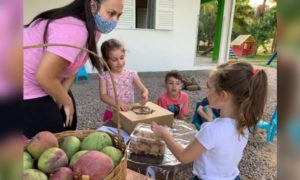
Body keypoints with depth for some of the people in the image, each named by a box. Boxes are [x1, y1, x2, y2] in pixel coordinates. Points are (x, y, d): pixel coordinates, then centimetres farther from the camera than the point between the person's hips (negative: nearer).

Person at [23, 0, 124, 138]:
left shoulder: (93, 29, -1)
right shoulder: (74, 30, -34)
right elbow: (44, 76, -33)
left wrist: (61, 98, -8)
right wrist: (67, 102, -16)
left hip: (47, 84, 9)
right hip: (28, 89, -9)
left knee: (68, 129, 18)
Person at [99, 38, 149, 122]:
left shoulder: (131, 74, -5)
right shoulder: (104, 76, -6)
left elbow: (143, 89, -8)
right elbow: (103, 96, -12)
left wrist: (145, 95, -32)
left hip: (130, 112, 1)